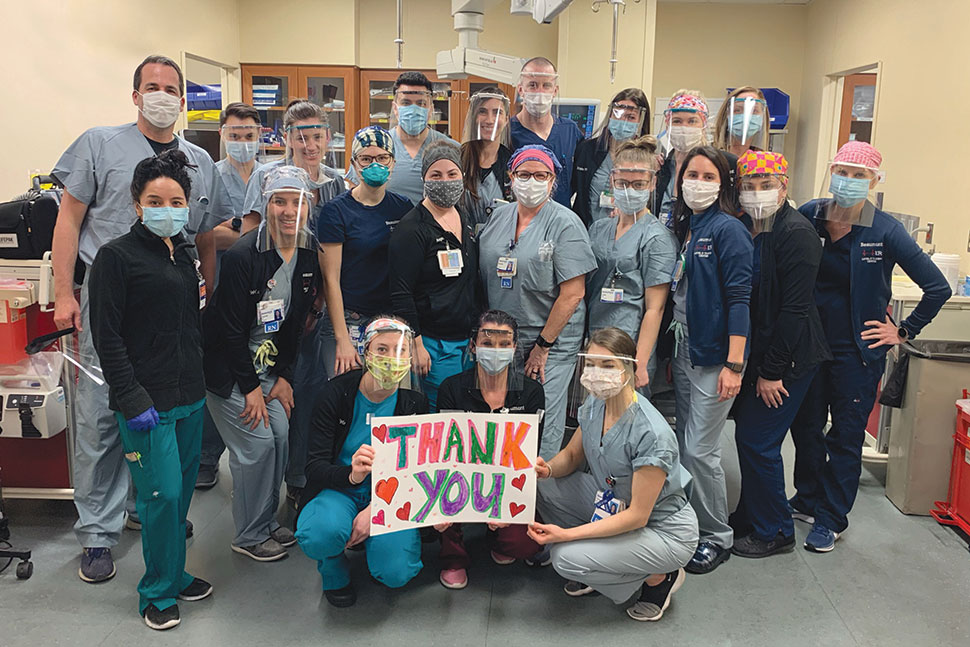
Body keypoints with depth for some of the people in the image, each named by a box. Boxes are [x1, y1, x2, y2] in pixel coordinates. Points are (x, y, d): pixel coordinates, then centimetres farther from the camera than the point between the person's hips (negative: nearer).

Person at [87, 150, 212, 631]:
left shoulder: (185, 256, 12)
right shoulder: (117, 256, -9)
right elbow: (106, 337, -13)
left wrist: (198, 380, 14)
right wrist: (132, 400, -16)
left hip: (190, 396, 7)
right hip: (147, 402, -7)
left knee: (181, 490, 15)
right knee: (162, 494, -4)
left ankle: (174, 575, 31)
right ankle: (157, 592, 15)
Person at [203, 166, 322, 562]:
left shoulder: (309, 252, -2)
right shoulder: (243, 256, -23)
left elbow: (296, 319, 5)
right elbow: (231, 328, -18)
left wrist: (284, 376, 3)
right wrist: (250, 387, -13)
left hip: (268, 363, 6)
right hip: (228, 367, -6)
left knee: (280, 435, 5)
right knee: (256, 444, -6)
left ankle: (267, 521, 25)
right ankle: (249, 536, 13)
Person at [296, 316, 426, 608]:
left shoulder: (414, 402, -7)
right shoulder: (337, 392, -12)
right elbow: (314, 466, -15)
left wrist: (375, 509, -19)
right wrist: (352, 475, -39)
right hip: (338, 489, -1)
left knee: (396, 572, -22)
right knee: (321, 534, -35)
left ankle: (372, 535, 15)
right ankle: (334, 572, 4)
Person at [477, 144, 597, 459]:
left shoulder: (566, 224, -9)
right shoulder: (498, 217, 8)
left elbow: (573, 293, -13)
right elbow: (482, 278, 14)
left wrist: (543, 345, -13)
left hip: (551, 342, -4)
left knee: (544, 425, -1)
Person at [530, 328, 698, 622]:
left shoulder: (651, 434, -31)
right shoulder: (594, 405, -9)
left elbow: (637, 516, -27)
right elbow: (572, 455, 7)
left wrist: (566, 534, -29)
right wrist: (547, 469, -17)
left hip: (664, 530, -7)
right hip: (613, 505, 7)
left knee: (566, 558, -22)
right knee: (543, 487, -8)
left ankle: (659, 576, 1)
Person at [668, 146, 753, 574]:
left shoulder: (727, 229, -11)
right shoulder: (679, 227, 10)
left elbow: (739, 298, -16)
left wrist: (734, 364, -20)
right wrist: (667, 351, 12)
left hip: (714, 356, -7)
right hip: (681, 353, 7)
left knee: (700, 450, -3)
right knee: (685, 445, 14)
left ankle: (717, 536, 15)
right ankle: (692, 525, 29)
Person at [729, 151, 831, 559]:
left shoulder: (796, 232, -16)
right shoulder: (744, 229, 8)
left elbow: (794, 307, -20)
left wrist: (773, 371, -18)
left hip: (788, 358, -8)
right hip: (756, 353, 8)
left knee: (758, 441, -2)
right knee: (748, 435, 14)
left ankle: (774, 532, 16)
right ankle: (750, 517, 32)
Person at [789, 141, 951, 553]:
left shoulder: (886, 232, -12)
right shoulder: (808, 217, -5)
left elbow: (938, 287, -7)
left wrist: (904, 332, -5)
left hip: (857, 350, -3)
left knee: (846, 436, 8)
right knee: (805, 427, 14)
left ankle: (831, 519, 23)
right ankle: (807, 500, 35)